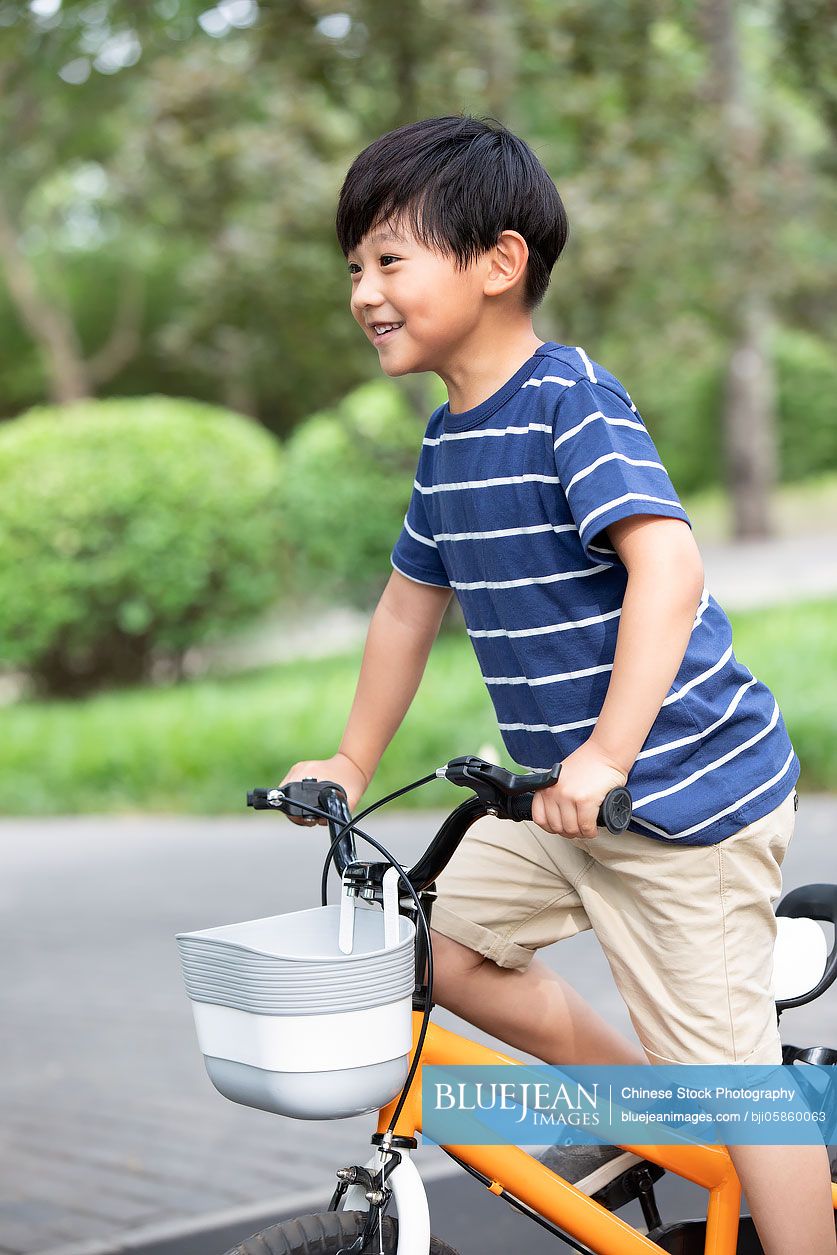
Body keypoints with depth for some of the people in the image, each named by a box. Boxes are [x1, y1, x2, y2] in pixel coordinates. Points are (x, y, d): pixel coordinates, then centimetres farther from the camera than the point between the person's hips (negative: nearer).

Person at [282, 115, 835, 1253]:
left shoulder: (573, 399, -18)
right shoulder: (449, 436, 9)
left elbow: (668, 564, -30)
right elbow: (411, 601, 20)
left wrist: (609, 753, -36)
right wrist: (353, 762, 22)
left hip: (686, 789, -9)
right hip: (560, 796, 9)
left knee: (732, 1072, -6)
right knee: (438, 938, 10)